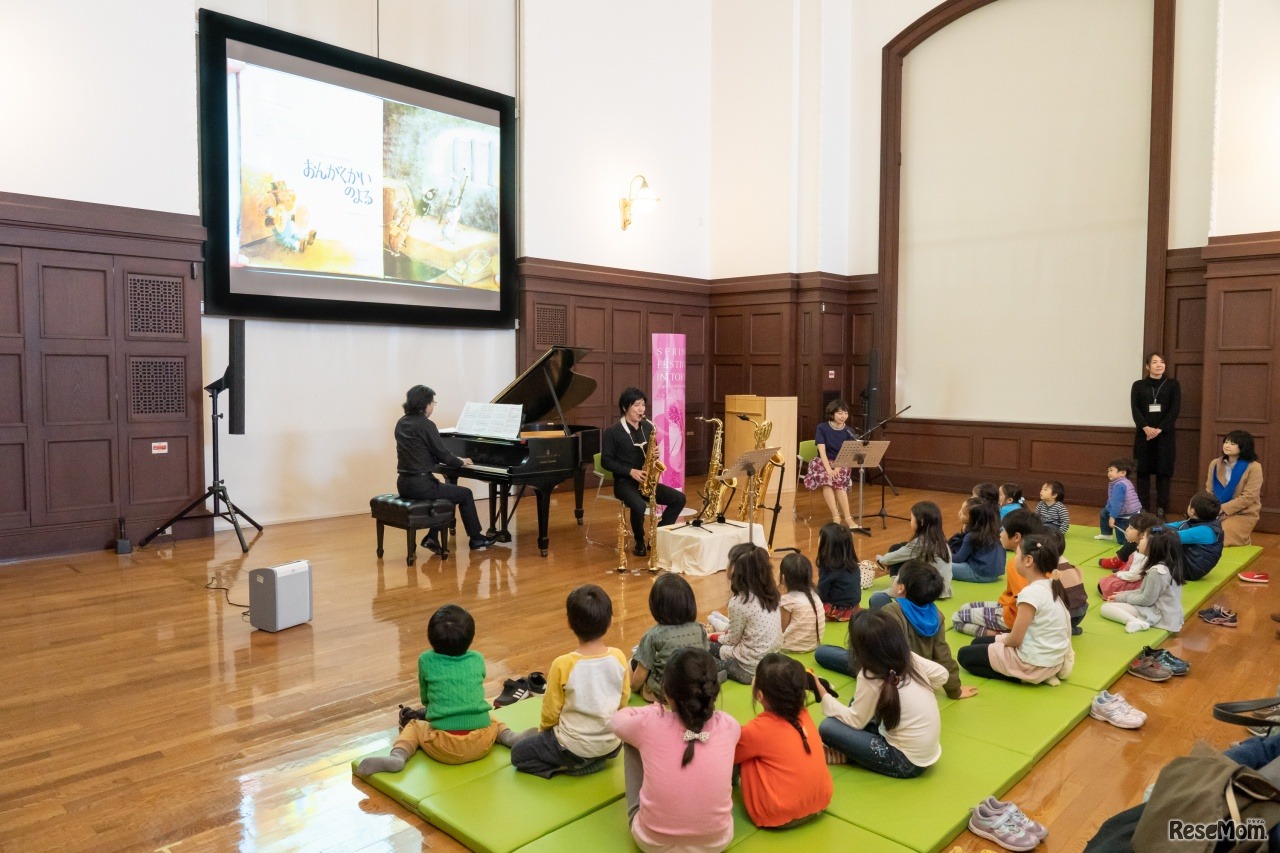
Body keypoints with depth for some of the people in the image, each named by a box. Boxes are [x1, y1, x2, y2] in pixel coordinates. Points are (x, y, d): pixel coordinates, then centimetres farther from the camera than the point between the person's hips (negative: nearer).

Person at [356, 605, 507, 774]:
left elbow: (424, 698, 18)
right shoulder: (478, 660, 8)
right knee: (494, 721, 35)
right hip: (482, 744, 2)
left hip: (445, 747, -2)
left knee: (413, 727, 25)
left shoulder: (426, 661, 3)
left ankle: (397, 756, -3)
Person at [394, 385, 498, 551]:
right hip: (420, 484, -8)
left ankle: (432, 538, 21)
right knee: (465, 494, 12)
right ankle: (476, 539, 23)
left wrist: (455, 460, 25)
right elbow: (442, 454, -11)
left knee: (445, 492, 30)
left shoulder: (401, 423, 11)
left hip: (404, 484, 8)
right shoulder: (426, 425, -15)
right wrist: (461, 462, 11)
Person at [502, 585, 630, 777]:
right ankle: (595, 761, 19)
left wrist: (544, 728, 12)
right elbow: (624, 699, 3)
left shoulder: (563, 665, -22)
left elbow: (551, 711, -9)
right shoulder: (618, 657, -12)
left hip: (575, 749, -5)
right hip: (613, 745, 5)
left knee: (519, 753, 15)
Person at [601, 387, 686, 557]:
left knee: (679, 498, -12)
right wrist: (631, 471, -18)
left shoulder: (647, 428, 9)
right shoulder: (612, 432, -7)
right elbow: (606, 461, -8)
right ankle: (640, 541, -6)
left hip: (646, 480, 6)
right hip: (624, 482, -6)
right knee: (639, 506, -36)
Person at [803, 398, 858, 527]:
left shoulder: (849, 432, 0)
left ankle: (837, 517, -32)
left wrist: (837, 469, -25)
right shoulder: (822, 428, -4)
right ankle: (847, 518, -36)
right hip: (823, 462, -1)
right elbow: (822, 451, -13)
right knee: (826, 478, -33)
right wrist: (829, 469, -27)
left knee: (837, 481, -32)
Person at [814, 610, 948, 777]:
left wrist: (823, 694, -2)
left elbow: (854, 722, -11)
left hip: (906, 762, -7)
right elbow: (941, 675, 11)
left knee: (827, 727, -12)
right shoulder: (910, 658, -5)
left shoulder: (870, 678, -21)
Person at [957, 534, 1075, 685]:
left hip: (1035, 663, -9)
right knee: (977, 642, 22)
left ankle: (1025, 677, -2)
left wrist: (1002, 641, 1)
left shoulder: (1031, 593, -26)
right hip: (1053, 659, 9)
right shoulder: (1051, 585, 1)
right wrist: (1004, 638, 7)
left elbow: (1015, 639, -20)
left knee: (965, 655, 5)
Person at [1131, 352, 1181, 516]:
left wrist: (1159, 429, -13)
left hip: (1165, 434, -1)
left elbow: (1175, 409, -3)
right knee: (1143, 471, 2)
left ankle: (1161, 509, 4)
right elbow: (1135, 409, -2)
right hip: (1143, 434, 1)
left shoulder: (1173, 384, 6)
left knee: (1163, 471, 0)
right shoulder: (1138, 385, 7)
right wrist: (1145, 427, -17)